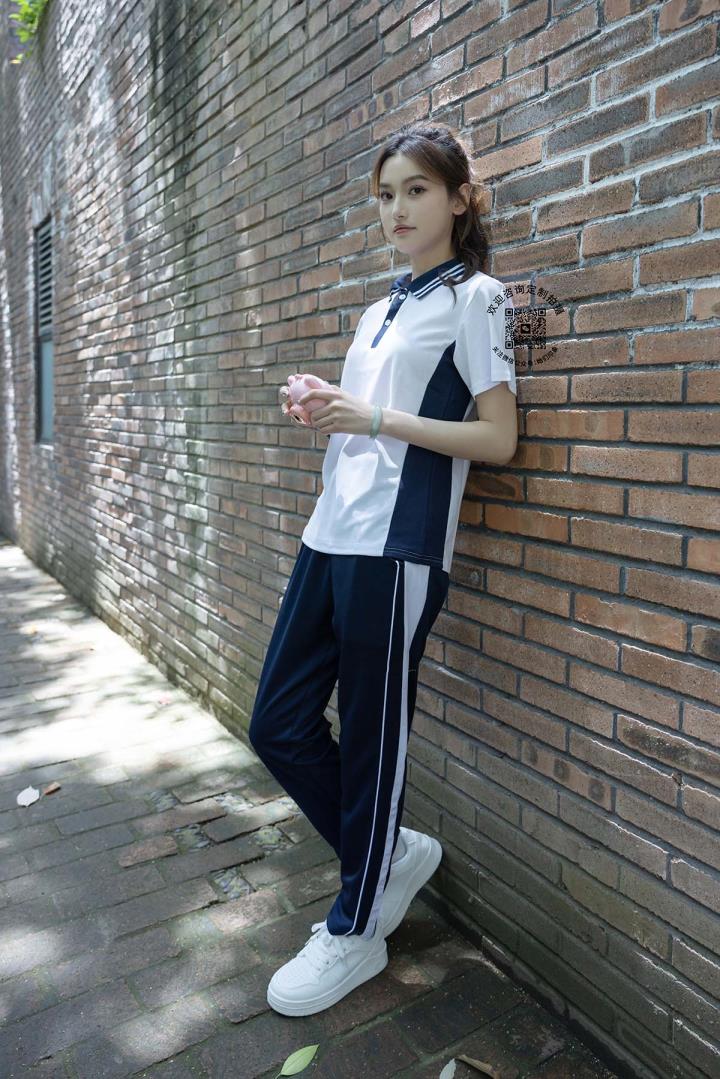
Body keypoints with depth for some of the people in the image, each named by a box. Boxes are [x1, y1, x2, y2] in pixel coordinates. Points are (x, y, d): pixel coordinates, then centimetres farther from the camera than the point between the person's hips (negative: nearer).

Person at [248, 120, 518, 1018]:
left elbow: (499, 439, -10)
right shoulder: (379, 309, 21)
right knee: (278, 725, 9)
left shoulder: (473, 297, -1)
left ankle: (354, 934, 26)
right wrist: (326, 409, 4)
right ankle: (393, 853, 31)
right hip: (330, 540, 8)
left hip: (396, 551, -8)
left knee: (371, 740, 3)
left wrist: (375, 418, -16)